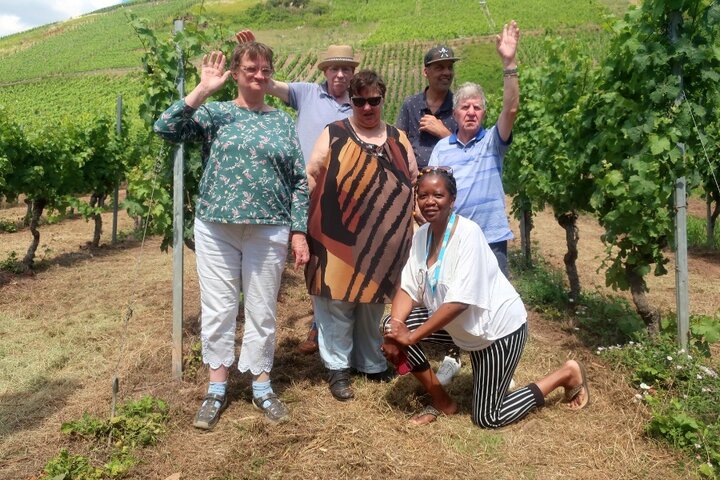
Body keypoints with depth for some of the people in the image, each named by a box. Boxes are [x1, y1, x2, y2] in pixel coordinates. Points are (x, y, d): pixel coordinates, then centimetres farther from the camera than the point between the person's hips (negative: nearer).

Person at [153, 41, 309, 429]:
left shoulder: (282, 121, 8)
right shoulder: (214, 113, 3)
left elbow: (299, 180, 6)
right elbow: (165, 128, -11)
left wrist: (299, 231, 0)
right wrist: (202, 90, -15)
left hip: (269, 230, 1)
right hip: (216, 227, -1)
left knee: (262, 309, 9)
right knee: (218, 307, 7)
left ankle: (262, 386, 26)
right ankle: (217, 388, 24)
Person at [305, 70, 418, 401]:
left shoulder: (398, 139, 13)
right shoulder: (334, 134, 2)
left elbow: (414, 180, 17)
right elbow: (312, 176, -1)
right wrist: (314, 219, -7)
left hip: (384, 242, 4)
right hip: (340, 238, -3)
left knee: (374, 302, 14)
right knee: (337, 302, 1)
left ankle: (371, 363, 29)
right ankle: (338, 368, 14)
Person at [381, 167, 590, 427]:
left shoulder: (468, 233, -26)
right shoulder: (421, 235, -3)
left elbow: (459, 301, -30)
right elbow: (408, 289, -6)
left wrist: (412, 337, -27)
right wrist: (395, 330, -24)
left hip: (499, 327, -7)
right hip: (466, 327, 7)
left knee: (487, 418, 2)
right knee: (392, 323, -10)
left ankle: (568, 374, 18)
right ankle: (441, 401, 6)